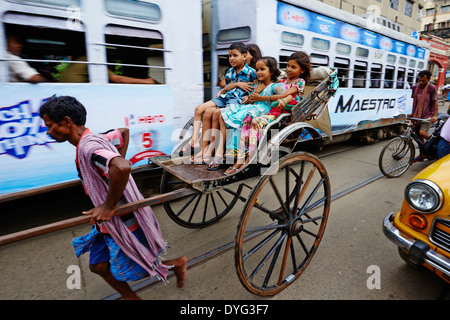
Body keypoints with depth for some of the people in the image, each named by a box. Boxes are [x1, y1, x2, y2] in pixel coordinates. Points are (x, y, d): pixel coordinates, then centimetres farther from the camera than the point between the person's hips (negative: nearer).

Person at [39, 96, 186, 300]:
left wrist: (109, 206, -34)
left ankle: (176, 264, 27)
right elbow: (123, 132, 20)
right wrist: (116, 159, 14)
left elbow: (122, 168, -47)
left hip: (125, 223, -9)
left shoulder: (88, 148, -27)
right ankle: (130, 297, 38)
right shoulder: (97, 139, 2)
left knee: (124, 273, 9)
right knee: (98, 265, 19)